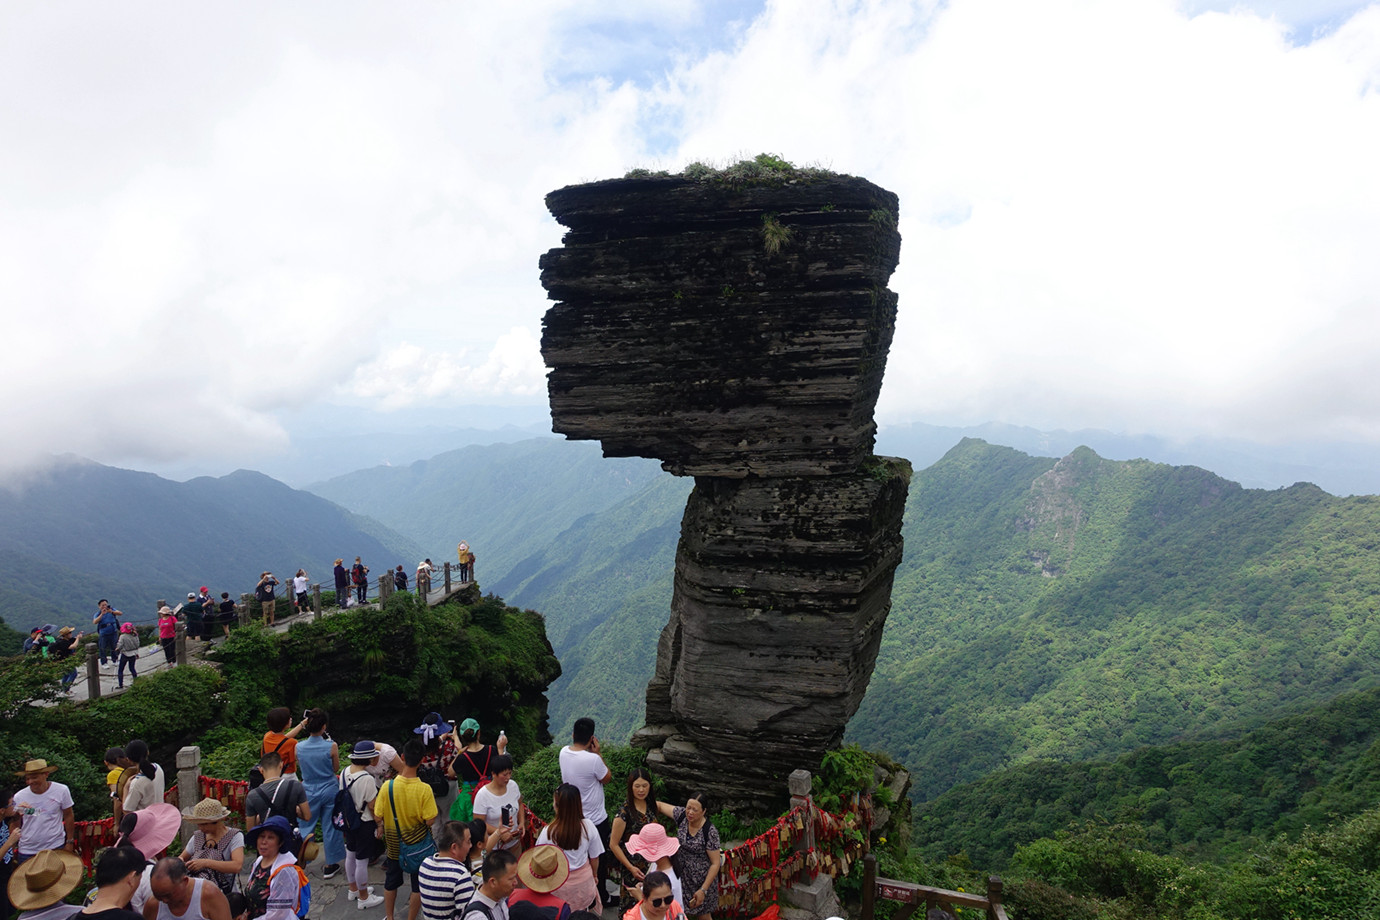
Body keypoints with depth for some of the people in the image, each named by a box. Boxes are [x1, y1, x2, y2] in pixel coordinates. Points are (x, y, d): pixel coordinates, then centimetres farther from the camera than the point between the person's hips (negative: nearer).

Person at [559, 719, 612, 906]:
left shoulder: (564, 752, -10)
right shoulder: (593, 759, -31)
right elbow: (607, 778, -13)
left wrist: (590, 752, -5)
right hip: (595, 819, -6)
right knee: (599, 859, 14)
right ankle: (601, 897, 28)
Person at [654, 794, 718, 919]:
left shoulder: (710, 832, -24)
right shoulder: (682, 815, -11)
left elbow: (715, 864, -18)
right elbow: (660, 805, 1)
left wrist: (703, 890, -18)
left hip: (703, 880, -5)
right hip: (683, 876, 5)